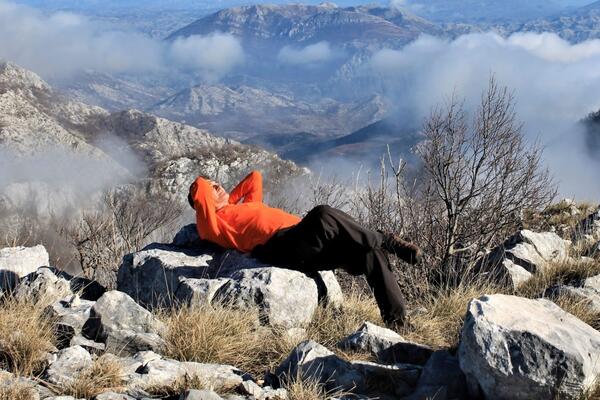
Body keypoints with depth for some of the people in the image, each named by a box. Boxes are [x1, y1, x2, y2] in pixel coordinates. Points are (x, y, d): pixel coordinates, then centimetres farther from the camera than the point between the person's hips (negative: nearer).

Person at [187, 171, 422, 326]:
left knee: (369, 252, -8)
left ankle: (396, 319, -8)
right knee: (322, 215, -34)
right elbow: (198, 186, 0)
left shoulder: (245, 206, 37)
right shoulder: (212, 223, 12)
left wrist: (230, 200, 40)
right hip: (280, 246, -9)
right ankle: (386, 242, -18)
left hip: (306, 241, 9)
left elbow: (255, 177, 50)